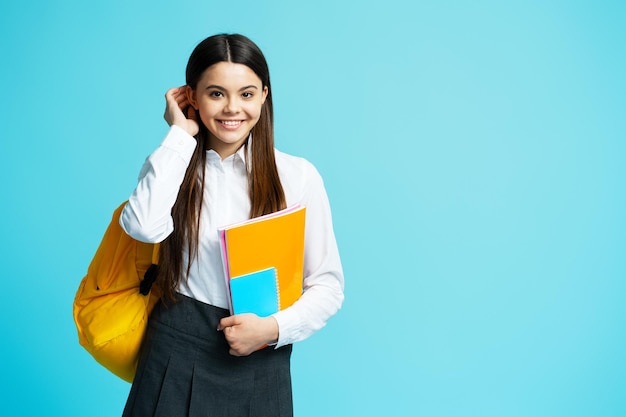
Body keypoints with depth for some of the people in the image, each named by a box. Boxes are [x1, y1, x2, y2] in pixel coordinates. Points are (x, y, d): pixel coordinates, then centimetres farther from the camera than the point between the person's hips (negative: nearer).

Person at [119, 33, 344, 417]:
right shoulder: (173, 164, 0)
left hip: (259, 363, 0)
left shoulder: (298, 176, -5)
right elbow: (144, 226, -23)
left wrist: (274, 328, -18)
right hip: (177, 355, 1)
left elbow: (328, 285, -2)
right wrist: (180, 134, -14)